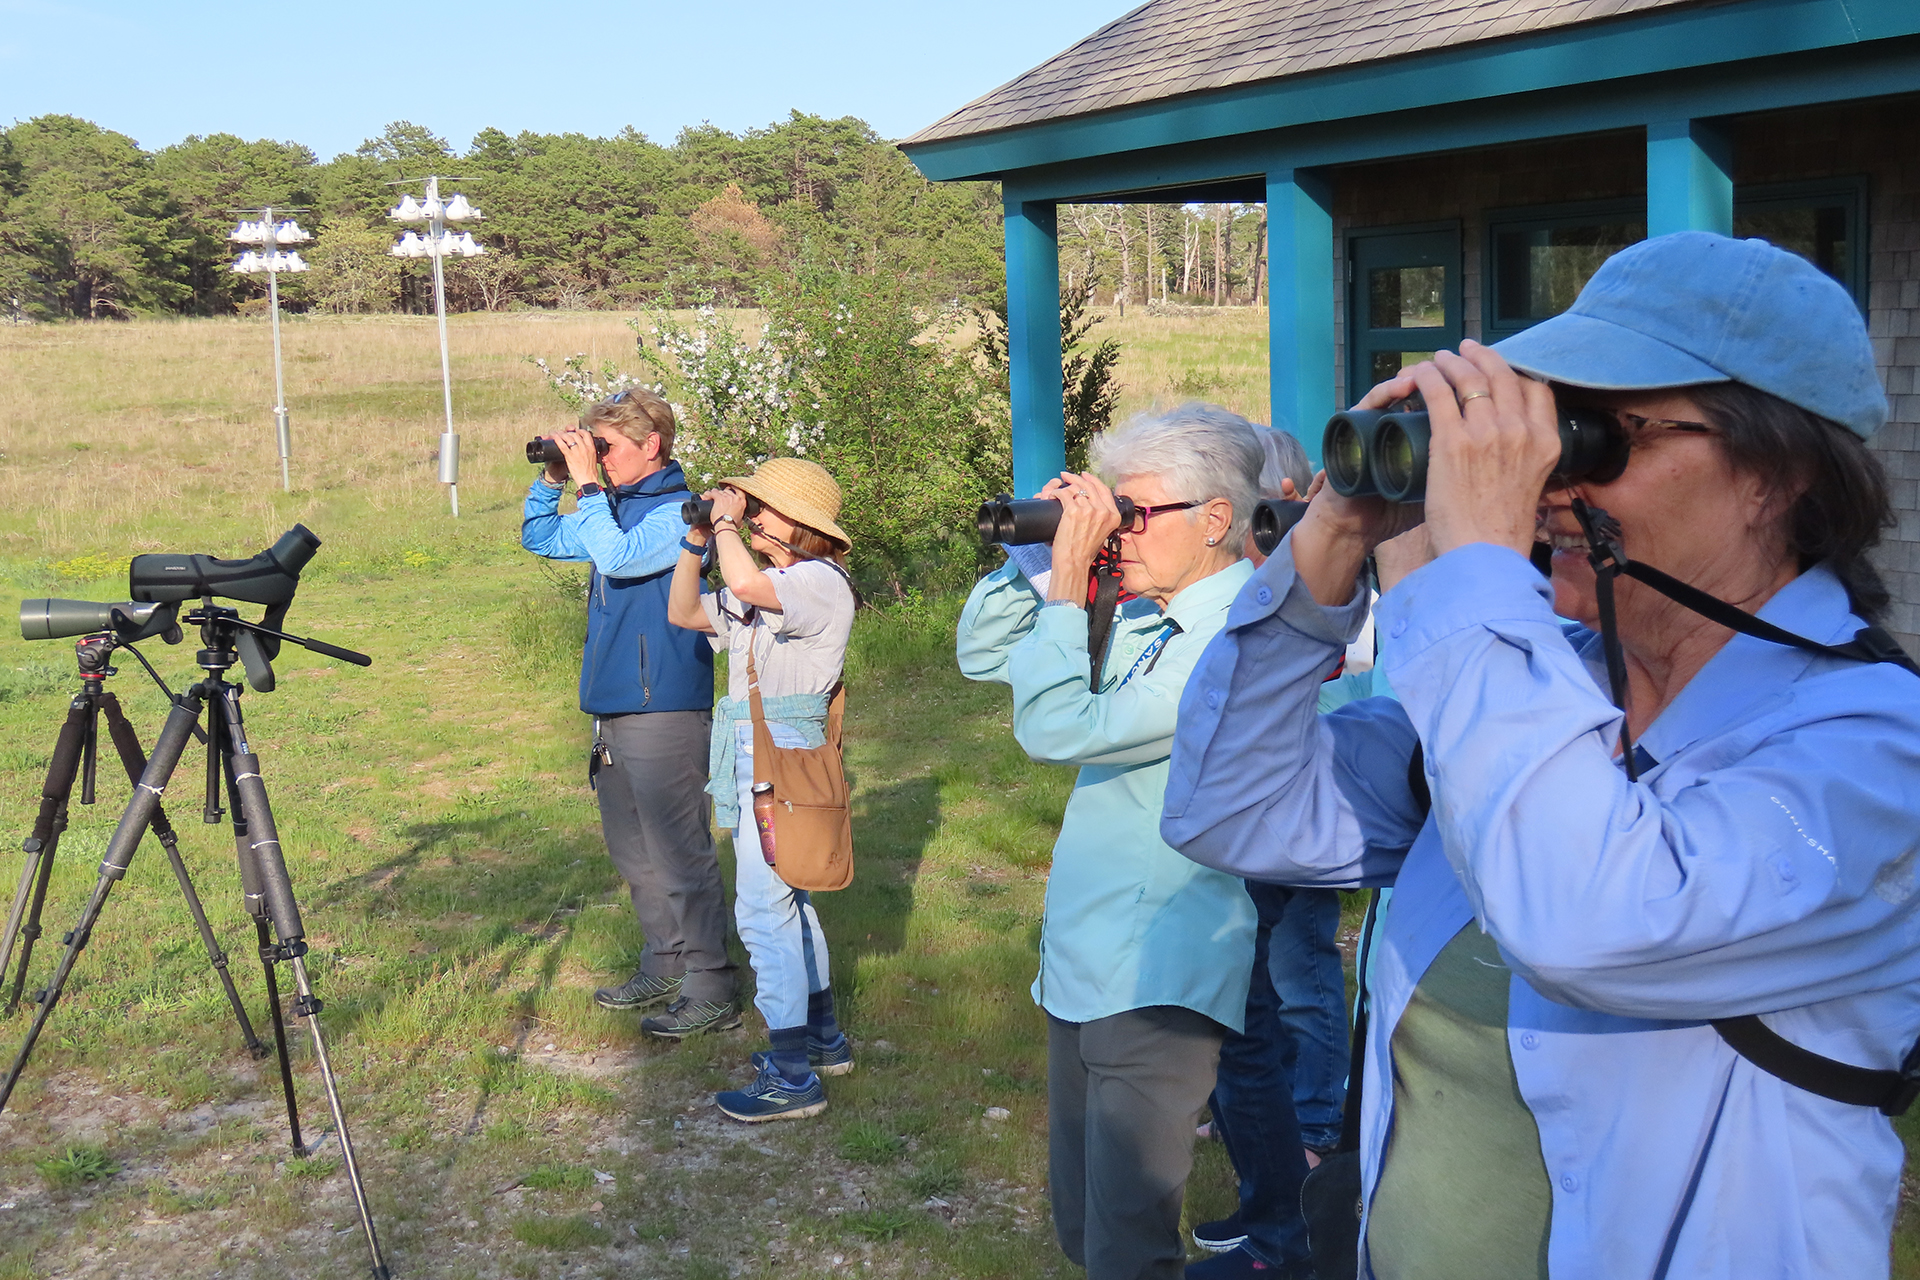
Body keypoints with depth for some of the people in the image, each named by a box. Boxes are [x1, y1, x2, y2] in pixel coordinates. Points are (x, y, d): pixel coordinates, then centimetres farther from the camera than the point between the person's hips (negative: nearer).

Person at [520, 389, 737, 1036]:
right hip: (614, 709, 10)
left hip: (663, 712, -10)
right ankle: (664, 970, 29)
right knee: (632, 852, 17)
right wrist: (551, 480, 8)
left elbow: (616, 556, -28)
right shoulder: (615, 506, 14)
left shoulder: (678, 513, -13)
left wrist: (587, 481, -18)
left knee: (679, 853, -6)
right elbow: (539, 537, 25)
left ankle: (711, 990, 0)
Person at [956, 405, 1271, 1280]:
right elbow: (982, 654, 15)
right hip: (1082, 968, 9)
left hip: (1155, 986, -9)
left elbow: (1058, 730, -26)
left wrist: (1065, 579, -18)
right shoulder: (1136, 621, 7)